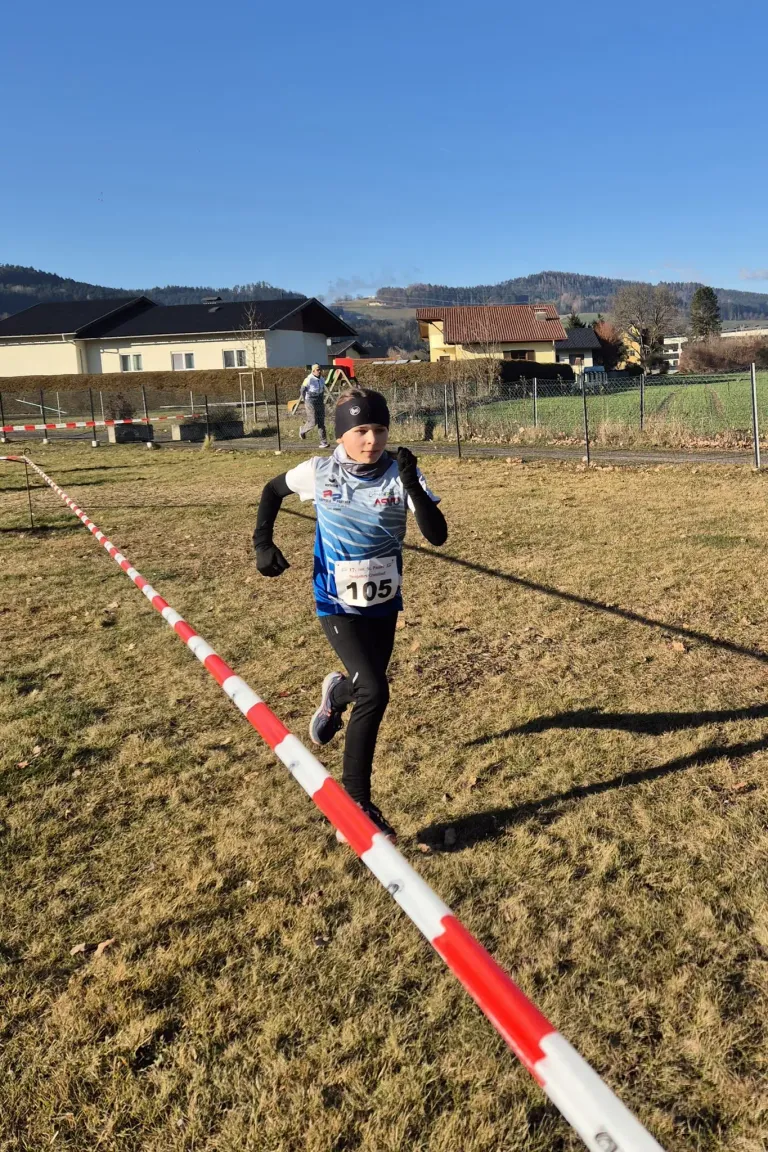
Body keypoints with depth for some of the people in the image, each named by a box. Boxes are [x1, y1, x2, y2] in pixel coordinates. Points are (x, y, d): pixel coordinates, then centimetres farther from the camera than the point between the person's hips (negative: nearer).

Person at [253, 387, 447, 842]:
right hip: (338, 604, -3)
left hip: (385, 603, 3)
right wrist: (263, 543, -2)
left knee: (367, 688, 17)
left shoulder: (400, 474, -14)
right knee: (374, 693, -16)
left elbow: (438, 536, -23)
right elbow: (273, 490, 9)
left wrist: (413, 485, -35)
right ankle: (356, 805, -2)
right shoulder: (319, 472, -12)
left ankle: (337, 693, 57)